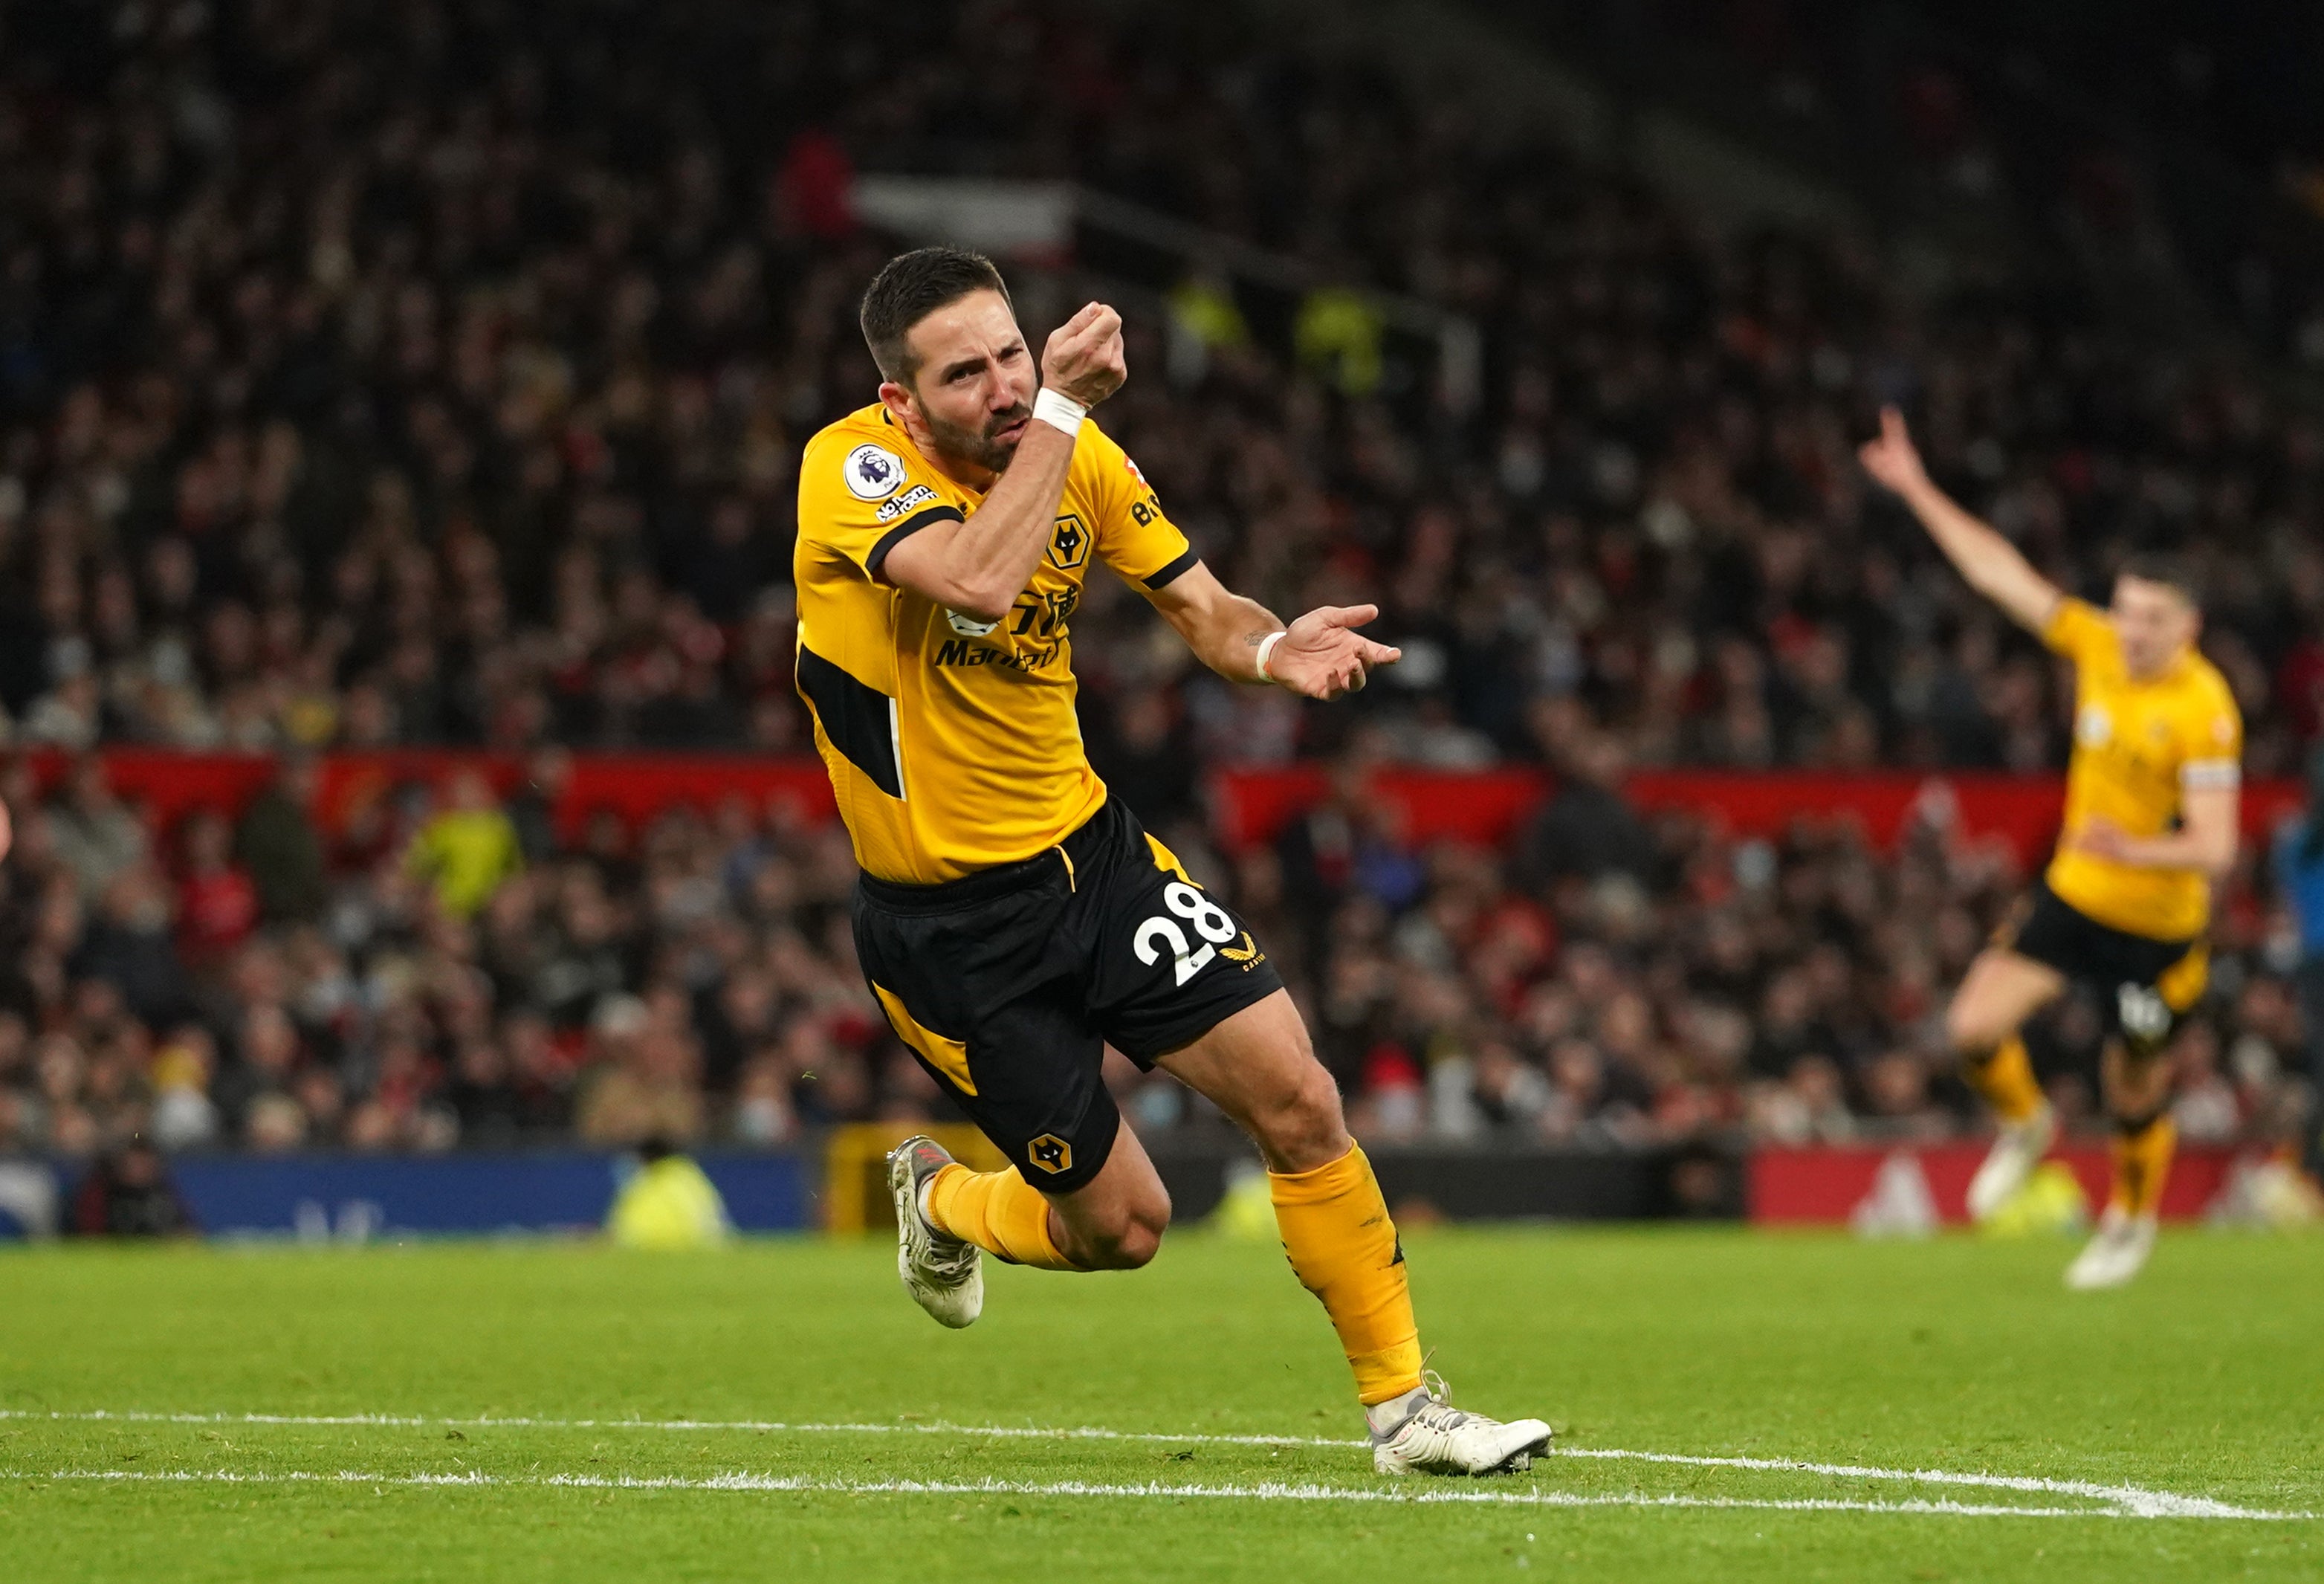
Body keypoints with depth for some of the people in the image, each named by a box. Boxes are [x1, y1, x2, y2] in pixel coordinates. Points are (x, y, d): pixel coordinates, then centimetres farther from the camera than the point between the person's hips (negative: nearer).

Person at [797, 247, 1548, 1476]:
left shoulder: (1080, 453, -3)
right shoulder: (853, 469, -21)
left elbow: (1199, 607, 3)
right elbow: (978, 579, -39)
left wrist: (1277, 648, -19)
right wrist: (1061, 406, -32)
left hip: (1088, 852, 5)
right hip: (946, 919, -5)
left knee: (1300, 1101, -7)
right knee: (1121, 1224, 1)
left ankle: (1402, 1408, 7)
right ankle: (941, 1202, 35)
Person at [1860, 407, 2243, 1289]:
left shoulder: (2204, 710, -23)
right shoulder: (2098, 648, -7)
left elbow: (2215, 848, -27)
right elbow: (2002, 576, 1)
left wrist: (2136, 851, -44)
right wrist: (1920, 493, 0)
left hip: (2156, 925, -5)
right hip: (2073, 893, 5)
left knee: (2134, 1092, 8)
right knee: (1974, 1026, -11)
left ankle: (2132, 1220, 39)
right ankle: (2024, 1126, 23)